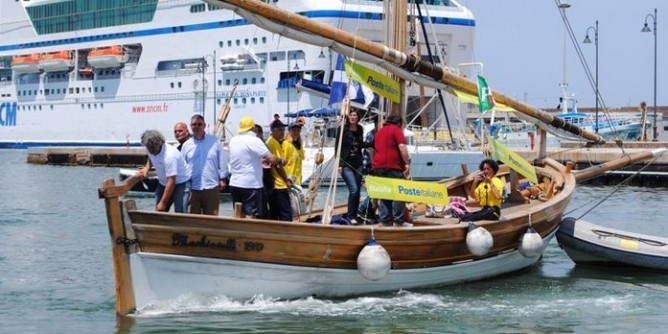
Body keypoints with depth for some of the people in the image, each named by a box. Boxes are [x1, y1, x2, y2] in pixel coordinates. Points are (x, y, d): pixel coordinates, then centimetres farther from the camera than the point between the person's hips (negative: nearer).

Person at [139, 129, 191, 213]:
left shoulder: (169, 155, -34)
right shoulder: (152, 150, -9)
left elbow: (171, 182, -34)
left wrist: (163, 203, -33)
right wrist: (147, 167, 2)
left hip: (181, 183, -8)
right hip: (163, 183, 8)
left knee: (180, 213, -20)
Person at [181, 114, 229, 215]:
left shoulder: (214, 141, 3)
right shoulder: (186, 145, 7)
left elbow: (222, 162, 6)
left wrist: (222, 179, 2)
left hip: (212, 187, -1)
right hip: (193, 188, 1)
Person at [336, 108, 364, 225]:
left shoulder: (360, 129, 8)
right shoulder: (343, 129, -6)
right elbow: (337, 147, -6)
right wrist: (339, 164, -12)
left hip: (358, 164, 5)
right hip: (346, 164, -5)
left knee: (357, 191, 5)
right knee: (353, 189, -16)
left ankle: (354, 215, 14)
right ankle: (351, 216, -6)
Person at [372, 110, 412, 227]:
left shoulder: (379, 132, 21)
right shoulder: (396, 130, -1)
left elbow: (373, 150, 26)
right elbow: (402, 147, -13)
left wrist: (374, 165, 33)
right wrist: (407, 163, -13)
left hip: (378, 166, 7)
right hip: (393, 167, -7)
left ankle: (385, 220, 6)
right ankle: (398, 221, -9)